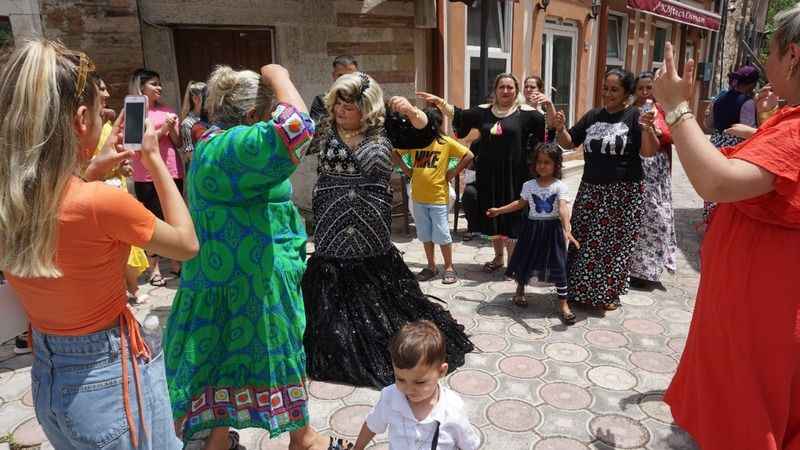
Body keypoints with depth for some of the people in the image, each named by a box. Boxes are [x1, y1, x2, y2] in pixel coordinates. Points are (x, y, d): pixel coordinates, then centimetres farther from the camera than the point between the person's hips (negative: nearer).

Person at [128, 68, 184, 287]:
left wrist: (172, 129, -10)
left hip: (172, 172, 4)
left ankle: (176, 263, 21)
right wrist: (161, 130, -15)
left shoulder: (167, 110, 10)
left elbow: (179, 143, 8)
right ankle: (154, 267, 11)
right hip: (146, 176, -3)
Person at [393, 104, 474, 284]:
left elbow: (469, 156, -5)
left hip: (438, 197, -3)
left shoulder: (446, 142, -6)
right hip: (418, 197, 4)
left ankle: (449, 268, 17)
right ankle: (431, 267, 26)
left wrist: (453, 173, -6)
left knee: (442, 235, 2)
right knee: (425, 235, 13)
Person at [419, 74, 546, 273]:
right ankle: (498, 258, 31)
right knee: (492, 216, 13)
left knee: (512, 217, 0)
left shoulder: (526, 113, -2)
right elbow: (459, 115, 8)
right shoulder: (484, 111, 9)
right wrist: (439, 101, -1)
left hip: (513, 175, -4)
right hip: (488, 175, 4)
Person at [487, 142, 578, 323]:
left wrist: (567, 229, -38)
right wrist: (499, 210, 18)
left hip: (552, 228, -3)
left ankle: (563, 303, 8)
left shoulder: (559, 186, -11)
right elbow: (520, 203, 16)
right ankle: (520, 290, 39)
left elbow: (563, 208, -24)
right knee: (526, 261, 13)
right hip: (532, 228, 3)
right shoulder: (529, 185, 1)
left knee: (558, 266, -3)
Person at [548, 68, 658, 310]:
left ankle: (610, 293, 23)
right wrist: (559, 127, -10)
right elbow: (568, 143, 10)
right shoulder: (593, 115, 7)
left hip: (623, 193, -4)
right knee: (584, 241, 10)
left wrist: (648, 127, -32)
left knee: (616, 243, 7)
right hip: (591, 190, 5)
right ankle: (580, 289, 25)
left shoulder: (635, 116, -6)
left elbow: (648, 152, -14)